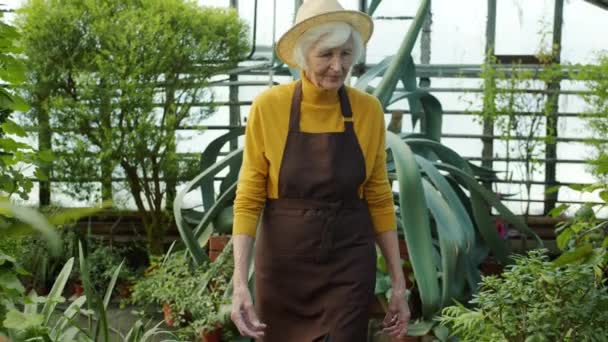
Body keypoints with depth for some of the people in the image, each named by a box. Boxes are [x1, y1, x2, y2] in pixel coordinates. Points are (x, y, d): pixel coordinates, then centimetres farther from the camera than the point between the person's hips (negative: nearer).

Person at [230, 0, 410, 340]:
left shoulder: (369, 110, -4)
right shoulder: (268, 107, -9)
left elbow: (379, 199, 4)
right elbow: (249, 200, -7)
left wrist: (399, 282, 3)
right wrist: (240, 282, -16)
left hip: (349, 266, 1)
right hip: (283, 264, 0)